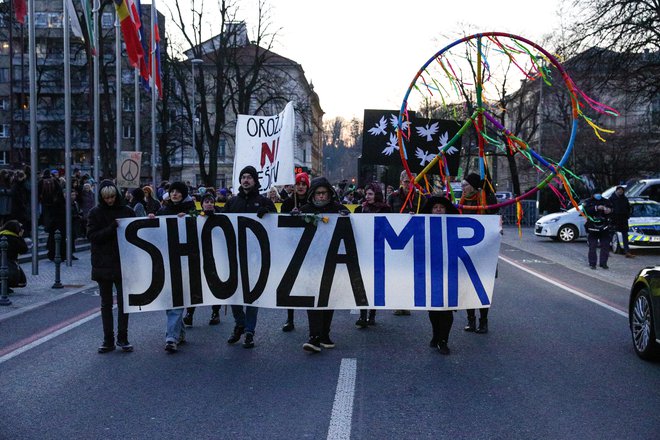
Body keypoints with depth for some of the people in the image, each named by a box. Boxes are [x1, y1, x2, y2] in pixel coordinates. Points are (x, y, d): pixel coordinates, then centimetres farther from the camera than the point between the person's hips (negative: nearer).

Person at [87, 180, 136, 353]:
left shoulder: (126, 211, 3)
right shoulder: (95, 213, 1)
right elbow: (92, 236, -9)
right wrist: (112, 228, -19)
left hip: (122, 264, 0)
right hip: (103, 264, 0)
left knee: (123, 301, 1)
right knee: (106, 303, 8)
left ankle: (123, 338, 11)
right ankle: (108, 340, 15)